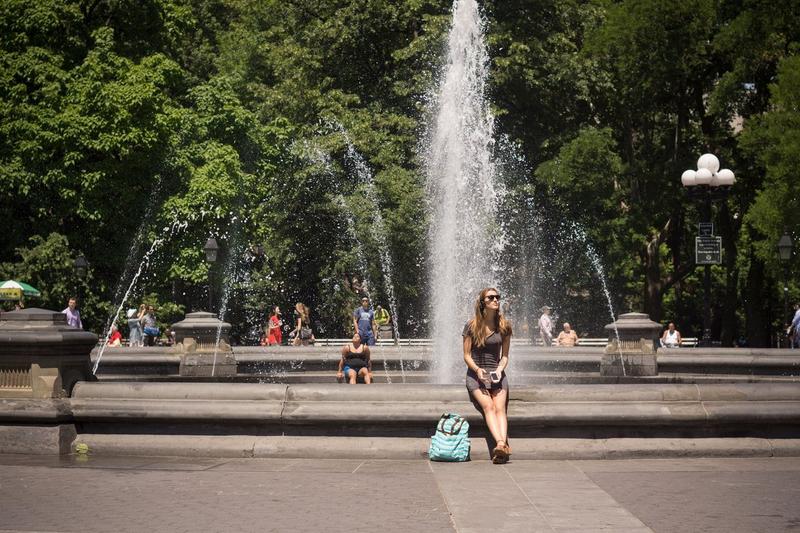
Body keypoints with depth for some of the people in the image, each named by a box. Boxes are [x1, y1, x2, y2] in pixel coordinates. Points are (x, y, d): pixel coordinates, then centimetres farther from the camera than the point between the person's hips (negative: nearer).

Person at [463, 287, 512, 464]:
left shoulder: (504, 326, 7)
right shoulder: (472, 325, 0)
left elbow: (505, 355, 11)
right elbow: (467, 355, 2)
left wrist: (499, 369, -9)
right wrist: (477, 369, -16)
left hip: (497, 374, 2)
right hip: (476, 374, -2)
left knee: (500, 407, -23)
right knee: (488, 406, -26)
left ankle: (500, 446, -42)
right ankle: (502, 443, -44)